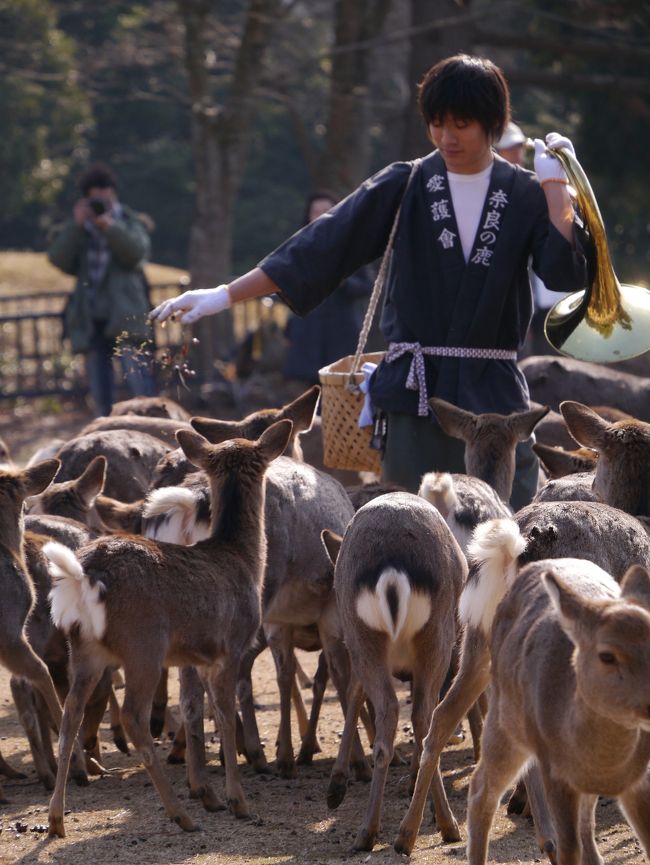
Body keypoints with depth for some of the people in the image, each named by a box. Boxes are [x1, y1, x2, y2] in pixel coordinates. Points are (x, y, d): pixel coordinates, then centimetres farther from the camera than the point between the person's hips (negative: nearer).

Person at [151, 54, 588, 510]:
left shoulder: (527, 195, 4)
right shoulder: (406, 186, 4)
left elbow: (565, 273, -9)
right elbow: (322, 246, 0)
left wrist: (554, 185, -10)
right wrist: (226, 295, -6)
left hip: (495, 395, 0)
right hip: (415, 393, 0)